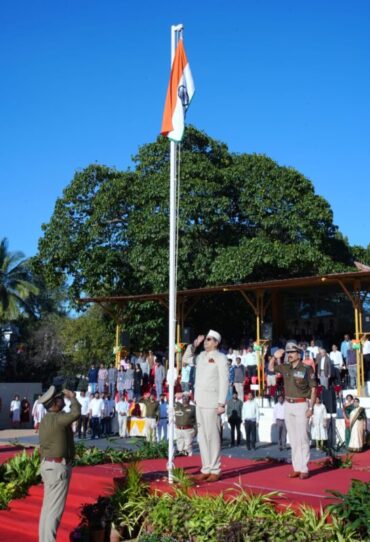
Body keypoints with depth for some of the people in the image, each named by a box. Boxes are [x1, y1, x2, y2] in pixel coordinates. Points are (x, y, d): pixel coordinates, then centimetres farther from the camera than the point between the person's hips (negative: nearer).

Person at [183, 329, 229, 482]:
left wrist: (221, 403, -15)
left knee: (212, 436, -6)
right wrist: (194, 345, 16)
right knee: (202, 436, 9)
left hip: (212, 402, -7)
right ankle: (206, 469, 15)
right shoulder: (201, 356, 15)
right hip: (199, 401, 7)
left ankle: (215, 470, 0)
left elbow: (224, 381, -10)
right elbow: (186, 359, 31)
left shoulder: (220, 358, -5)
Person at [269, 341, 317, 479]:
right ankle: (296, 468, 14)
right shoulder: (285, 368, 7)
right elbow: (271, 367, 22)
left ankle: (304, 469, -1)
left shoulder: (306, 369, -8)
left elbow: (313, 389, -8)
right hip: (288, 405, 6)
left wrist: (311, 407, -13)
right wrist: (275, 357, 2)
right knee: (293, 438, 9)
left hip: (301, 405, -6)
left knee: (302, 438, -6)